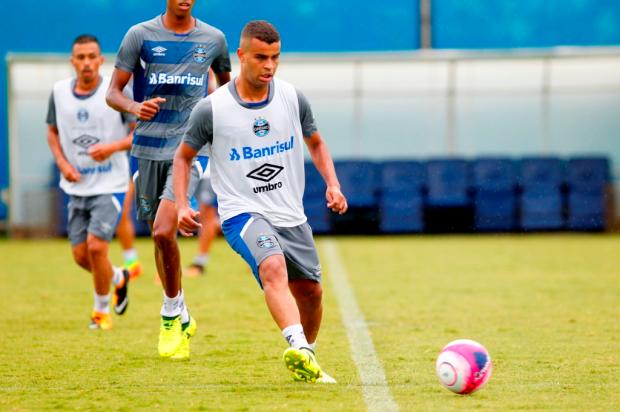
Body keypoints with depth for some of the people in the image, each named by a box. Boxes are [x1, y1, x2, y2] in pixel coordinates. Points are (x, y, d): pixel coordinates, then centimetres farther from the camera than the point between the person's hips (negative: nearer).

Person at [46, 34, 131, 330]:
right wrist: (62, 163, -2)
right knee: (80, 255, 6)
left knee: (96, 245, -16)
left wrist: (113, 147, -21)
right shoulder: (59, 92, 2)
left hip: (110, 185, -5)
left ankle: (101, 310, 5)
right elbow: (53, 131, 15)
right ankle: (118, 278, 38)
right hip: (76, 186, 5)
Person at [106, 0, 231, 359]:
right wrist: (135, 107, -20)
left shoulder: (213, 39, 5)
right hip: (149, 148, 2)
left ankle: (172, 312, -4)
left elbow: (227, 83, 25)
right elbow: (113, 92, 1)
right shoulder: (141, 35, 1)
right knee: (161, 234, 9)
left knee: (164, 229, -20)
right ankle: (181, 319, 25)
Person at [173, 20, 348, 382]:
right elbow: (184, 156, 5)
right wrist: (182, 205, -8)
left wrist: (333, 184, 1)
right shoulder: (212, 109, -9)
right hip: (242, 213, -5)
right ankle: (298, 347, -51)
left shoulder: (292, 98, 1)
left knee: (310, 292, 11)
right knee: (273, 267, -33)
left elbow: (315, 143, 17)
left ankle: (306, 361, 36)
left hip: (292, 215, 5)